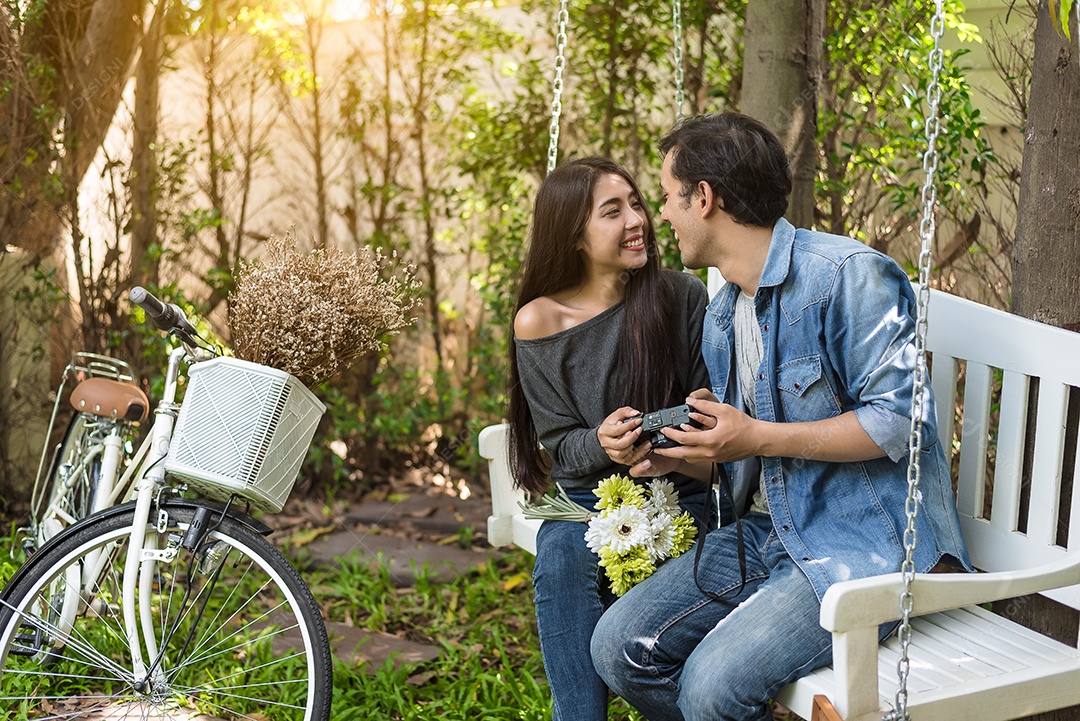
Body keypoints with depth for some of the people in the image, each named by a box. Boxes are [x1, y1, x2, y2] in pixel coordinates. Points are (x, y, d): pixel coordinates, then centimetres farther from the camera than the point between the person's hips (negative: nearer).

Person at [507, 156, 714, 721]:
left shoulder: (682, 297, -3)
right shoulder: (539, 322, -3)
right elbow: (560, 443, 0)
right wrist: (601, 442, -24)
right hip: (584, 498, 1)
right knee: (562, 562, -32)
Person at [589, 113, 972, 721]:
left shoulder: (846, 274, -14)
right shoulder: (720, 317, 15)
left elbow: (896, 420, -19)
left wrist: (758, 438, -20)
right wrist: (678, 453, 0)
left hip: (865, 540, -8)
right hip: (771, 529, 8)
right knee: (621, 646, -6)